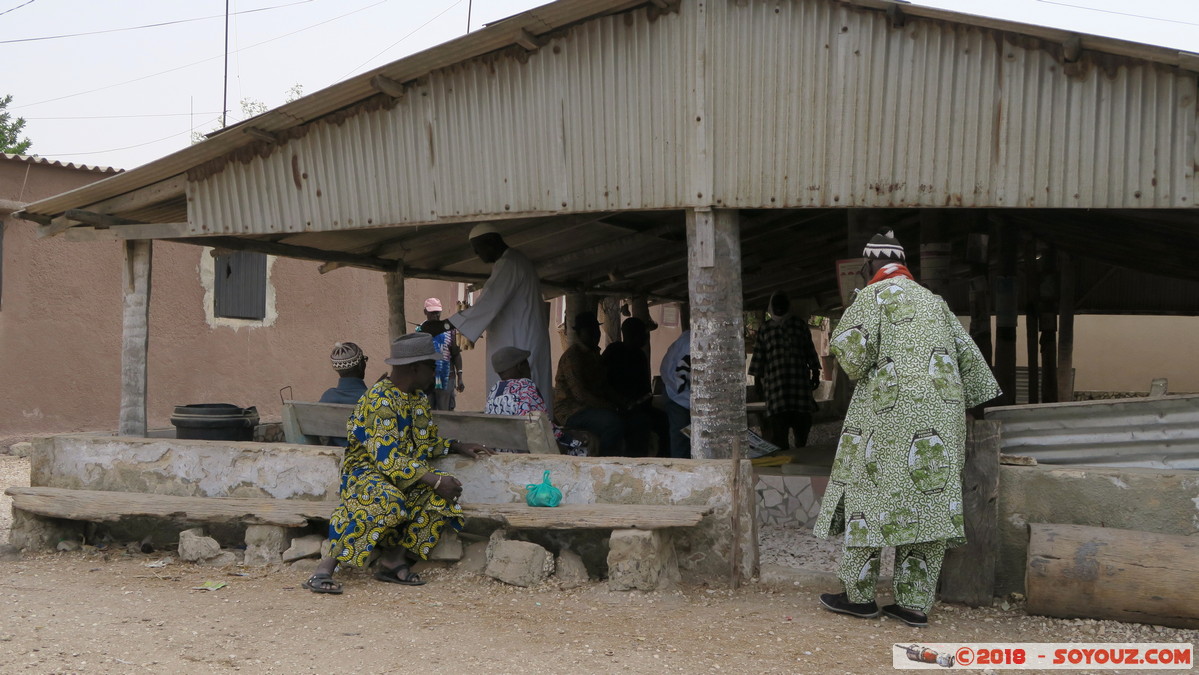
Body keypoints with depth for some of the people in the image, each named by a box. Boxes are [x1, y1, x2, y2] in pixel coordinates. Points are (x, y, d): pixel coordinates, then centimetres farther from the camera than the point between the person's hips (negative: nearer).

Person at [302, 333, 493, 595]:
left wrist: (456, 446, 6)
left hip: (406, 472, 8)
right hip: (365, 469, -8)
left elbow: (425, 444, 23)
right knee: (386, 501, -39)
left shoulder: (419, 398, 11)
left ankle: (394, 558, -22)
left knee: (442, 495, -19)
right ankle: (326, 567, -34)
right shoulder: (380, 400, -18)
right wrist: (434, 479, -30)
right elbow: (386, 456, -26)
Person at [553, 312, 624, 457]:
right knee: (614, 423, -32)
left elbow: (603, 386, 21)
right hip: (570, 411, -10)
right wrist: (609, 406, -20)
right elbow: (580, 394, -21)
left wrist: (615, 403, 2)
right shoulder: (572, 356, -13)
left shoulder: (593, 354, 19)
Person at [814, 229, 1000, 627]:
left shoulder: (874, 296, -2)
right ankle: (915, 602, 7)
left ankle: (858, 594, 11)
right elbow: (968, 355, 19)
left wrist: (857, 370, 7)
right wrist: (977, 400, 28)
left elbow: (850, 345, -14)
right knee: (930, 497, 5)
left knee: (871, 494, 4)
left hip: (890, 413, -6)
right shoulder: (933, 300, 18)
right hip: (941, 417, 6)